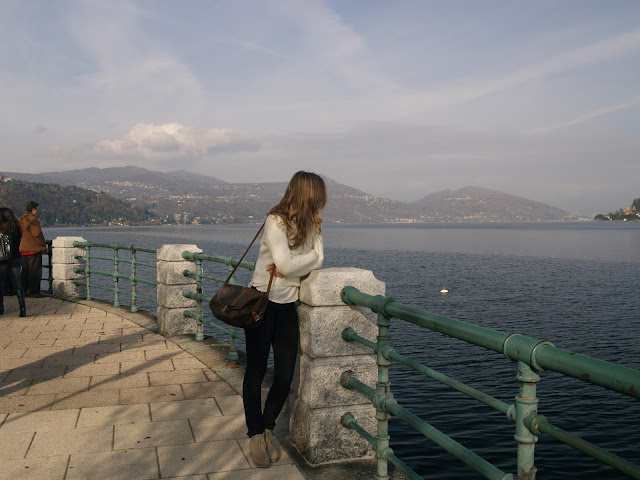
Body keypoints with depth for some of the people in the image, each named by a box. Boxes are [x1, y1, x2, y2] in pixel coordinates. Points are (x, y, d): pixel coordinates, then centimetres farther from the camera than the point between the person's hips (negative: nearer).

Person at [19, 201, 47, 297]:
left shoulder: (20, 219, 14)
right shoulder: (33, 219, -13)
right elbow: (38, 234, -16)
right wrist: (43, 246, -7)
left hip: (23, 249, 8)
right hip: (34, 249, -8)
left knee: (25, 270, 14)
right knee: (35, 271, -3)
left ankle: (23, 290, 16)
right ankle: (34, 291, -3)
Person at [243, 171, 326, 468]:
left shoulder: (312, 225, 8)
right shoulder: (275, 221, -14)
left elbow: (318, 259, -5)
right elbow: (286, 264, -23)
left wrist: (289, 265, -18)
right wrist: (307, 258, -6)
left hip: (289, 305, 6)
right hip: (262, 301, -6)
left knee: (286, 375, 4)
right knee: (256, 371, 4)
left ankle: (267, 430, 24)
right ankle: (256, 435, 19)